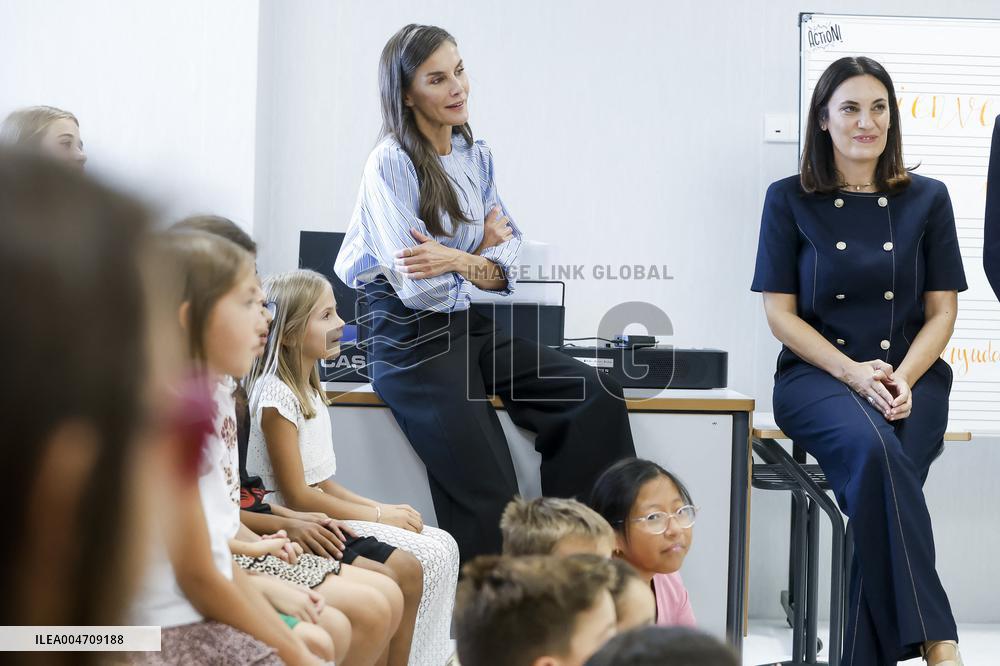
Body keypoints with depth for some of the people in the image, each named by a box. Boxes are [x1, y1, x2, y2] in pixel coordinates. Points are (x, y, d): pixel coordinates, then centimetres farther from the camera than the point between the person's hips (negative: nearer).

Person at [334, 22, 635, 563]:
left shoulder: (476, 157, 9)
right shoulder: (391, 164, -12)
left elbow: (507, 266, 5)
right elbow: (421, 290, -17)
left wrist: (459, 261, -15)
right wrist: (484, 251, -2)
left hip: (467, 327, 7)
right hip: (411, 338, -7)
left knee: (598, 396, -16)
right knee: (489, 505, -16)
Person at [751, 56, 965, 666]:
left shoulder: (927, 199, 10)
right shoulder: (790, 200, 6)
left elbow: (942, 311, 8)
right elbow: (780, 312, 2)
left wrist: (904, 378, -11)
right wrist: (854, 374, -12)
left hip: (912, 379, 2)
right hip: (818, 376, -2)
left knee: (881, 474, -32)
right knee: (872, 447, -36)